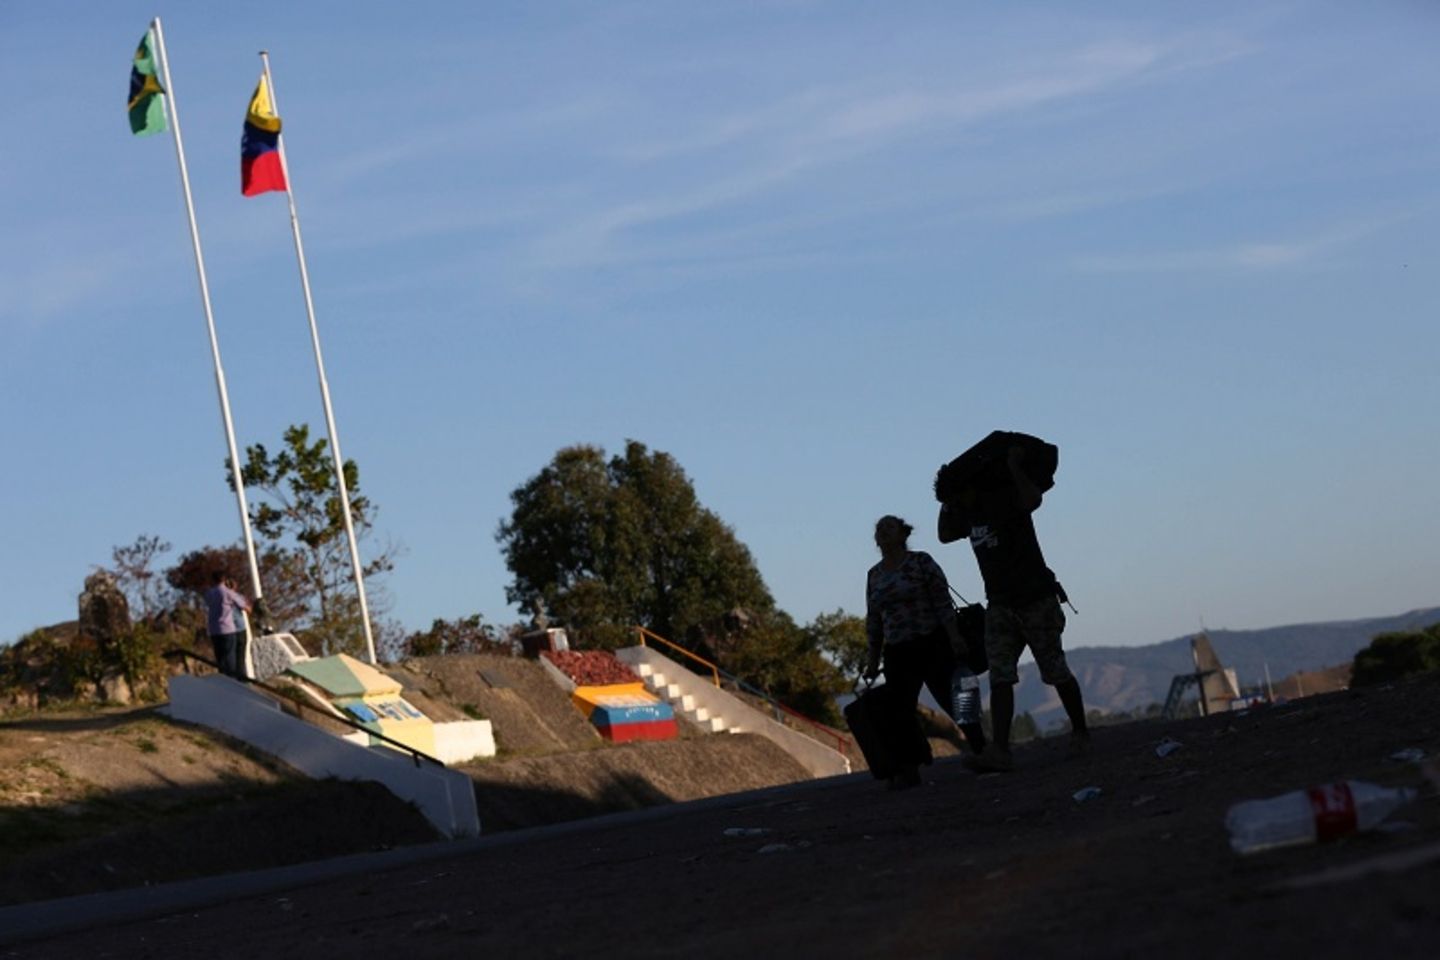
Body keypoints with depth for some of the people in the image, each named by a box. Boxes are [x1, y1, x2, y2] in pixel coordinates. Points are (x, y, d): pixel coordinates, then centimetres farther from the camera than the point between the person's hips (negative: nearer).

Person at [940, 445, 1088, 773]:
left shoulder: (1006, 500, -15)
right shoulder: (971, 513, 9)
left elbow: (1032, 500, -36)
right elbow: (945, 535, 21)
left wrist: (1014, 467, -28)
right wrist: (947, 501, 11)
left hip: (1037, 600, -7)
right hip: (1000, 606, 7)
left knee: (1055, 672, 2)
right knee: (999, 678, -8)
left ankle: (1080, 731, 24)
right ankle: (999, 751, -18)